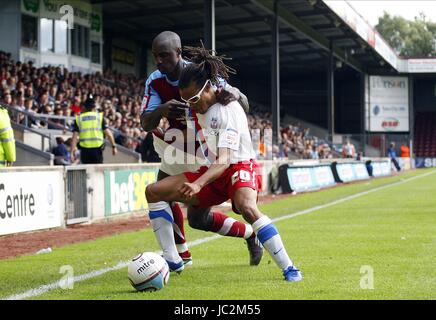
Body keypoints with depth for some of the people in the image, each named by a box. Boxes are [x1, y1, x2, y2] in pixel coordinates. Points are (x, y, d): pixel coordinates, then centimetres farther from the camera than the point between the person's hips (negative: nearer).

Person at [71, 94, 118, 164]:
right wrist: (114, 146, 8)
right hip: (97, 149, -1)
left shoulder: (79, 118, 7)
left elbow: (74, 137, 0)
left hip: (84, 150, 2)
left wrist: (72, 152, -2)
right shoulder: (100, 117, 3)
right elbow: (108, 133, -1)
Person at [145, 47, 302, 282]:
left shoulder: (228, 111, -25)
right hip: (210, 171, 8)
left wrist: (198, 184, -50)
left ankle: (289, 269, -31)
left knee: (247, 208, -40)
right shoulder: (199, 103, -2)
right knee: (153, 191, -5)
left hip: (238, 168, -8)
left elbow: (224, 161, -36)